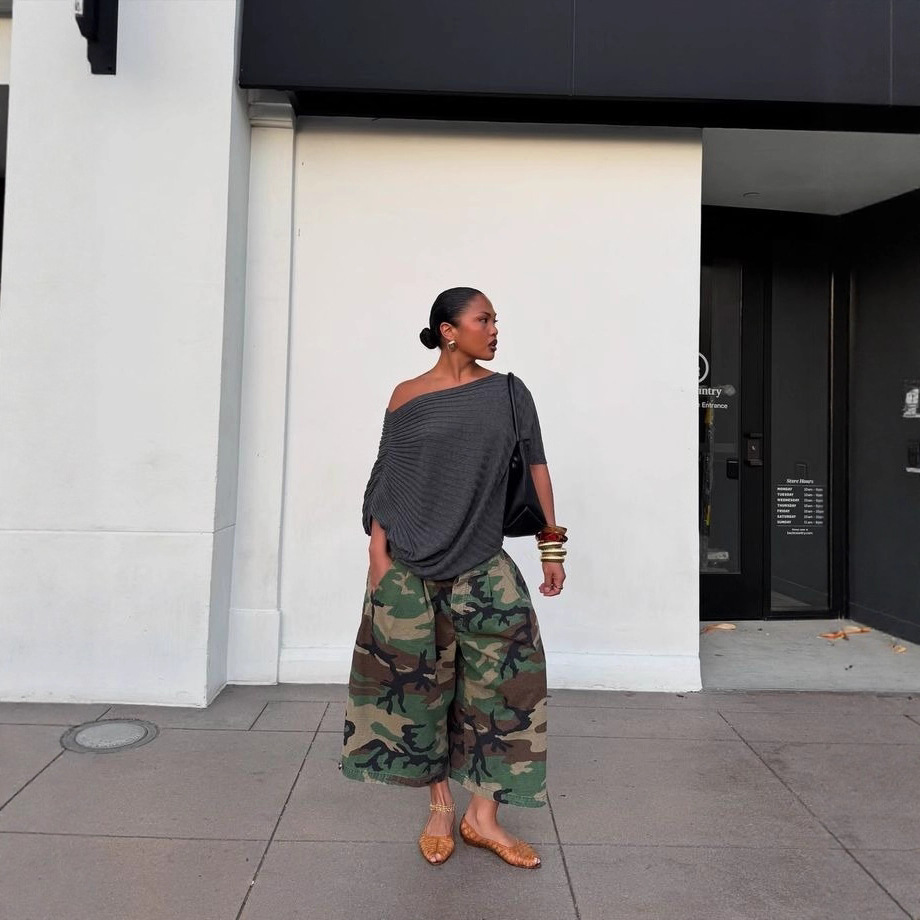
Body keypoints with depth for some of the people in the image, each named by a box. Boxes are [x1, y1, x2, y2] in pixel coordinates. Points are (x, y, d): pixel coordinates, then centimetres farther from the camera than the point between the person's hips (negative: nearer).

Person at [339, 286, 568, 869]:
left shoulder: (509, 394, 4)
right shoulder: (408, 396, 2)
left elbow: (536, 468, 5)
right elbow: (388, 478, 3)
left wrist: (551, 546, 3)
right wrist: (378, 551, -3)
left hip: (483, 564, 1)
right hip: (411, 566, -1)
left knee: (500, 678, -2)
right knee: (420, 684, 7)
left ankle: (483, 815, 16)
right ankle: (441, 806, 26)